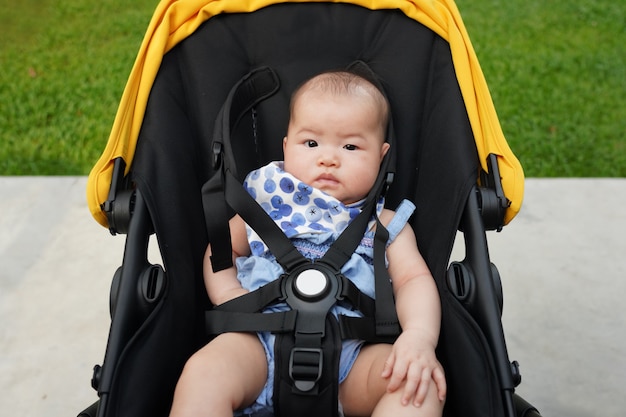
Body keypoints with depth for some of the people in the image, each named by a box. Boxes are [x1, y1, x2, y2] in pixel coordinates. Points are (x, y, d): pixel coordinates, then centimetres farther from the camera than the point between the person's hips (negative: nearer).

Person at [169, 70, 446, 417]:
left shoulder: (386, 225, 15)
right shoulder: (266, 203, 16)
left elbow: (414, 279, 4)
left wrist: (420, 336, -18)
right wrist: (227, 293, -1)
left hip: (351, 351, 1)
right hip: (261, 340, 0)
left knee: (422, 380, -26)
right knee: (203, 373, -29)